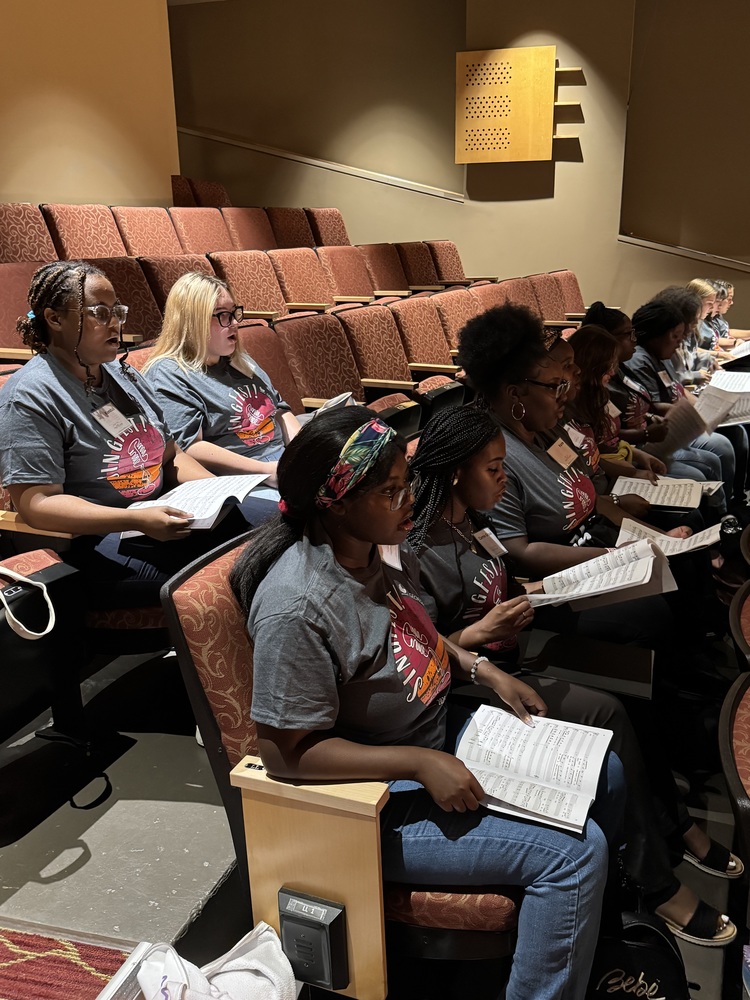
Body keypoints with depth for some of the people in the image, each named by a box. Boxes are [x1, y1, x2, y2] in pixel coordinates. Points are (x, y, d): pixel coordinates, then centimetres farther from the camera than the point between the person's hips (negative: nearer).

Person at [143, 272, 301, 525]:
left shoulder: (239, 361, 23)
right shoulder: (168, 376, -4)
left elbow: (280, 410, 27)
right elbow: (190, 448, -15)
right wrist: (266, 471, -19)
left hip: (285, 459, 8)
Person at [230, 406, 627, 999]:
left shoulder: (383, 547, -4)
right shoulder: (297, 606, -30)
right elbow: (288, 753, -25)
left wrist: (481, 668, 1)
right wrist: (421, 764, -27)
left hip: (442, 738, 9)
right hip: (381, 802, -9)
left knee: (605, 773, 14)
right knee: (574, 851, -18)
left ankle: (585, 929, 36)